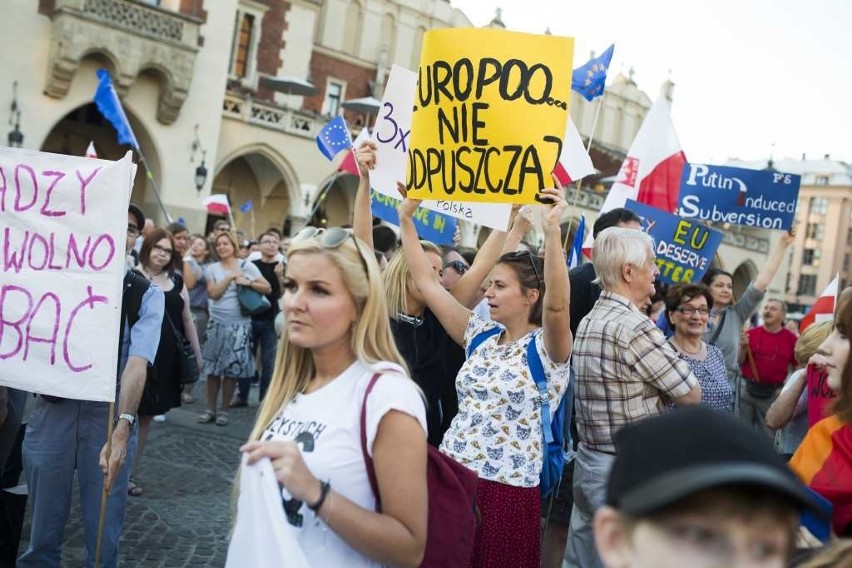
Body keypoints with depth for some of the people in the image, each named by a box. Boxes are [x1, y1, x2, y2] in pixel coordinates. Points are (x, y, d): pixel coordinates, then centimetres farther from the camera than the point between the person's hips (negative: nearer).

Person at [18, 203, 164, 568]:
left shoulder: (147, 295, -2)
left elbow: (137, 363, -14)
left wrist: (121, 430, -25)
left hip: (110, 413, -1)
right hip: (54, 409, 1)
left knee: (103, 534, 8)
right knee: (42, 528, 12)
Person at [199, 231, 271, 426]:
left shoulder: (247, 266, 2)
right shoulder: (212, 268, 5)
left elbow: (267, 288, 0)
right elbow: (213, 293, -8)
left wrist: (249, 282, -13)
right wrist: (230, 277, -11)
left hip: (239, 324, -1)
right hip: (216, 323, 1)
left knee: (232, 368, 0)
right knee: (213, 367, 3)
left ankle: (224, 410, 10)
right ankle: (210, 408, 13)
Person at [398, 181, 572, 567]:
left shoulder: (546, 346, -8)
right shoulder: (481, 335, 8)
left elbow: (557, 304, -30)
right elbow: (428, 283, 6)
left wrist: (552, 230, -39)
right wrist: (406, 218, 2)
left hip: (506, 489, -5)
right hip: (452, 475, 5)